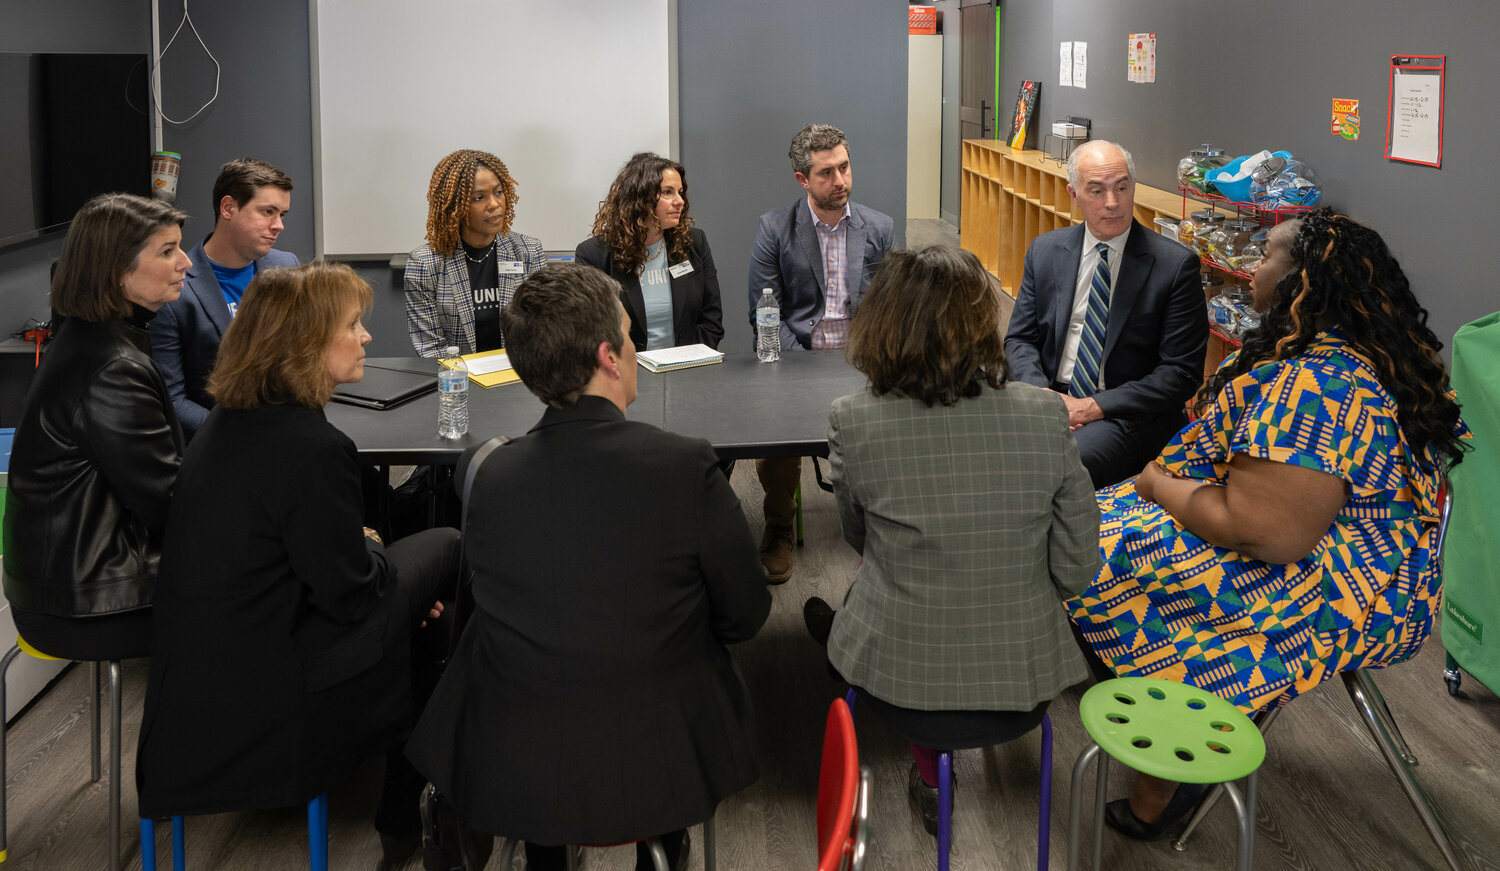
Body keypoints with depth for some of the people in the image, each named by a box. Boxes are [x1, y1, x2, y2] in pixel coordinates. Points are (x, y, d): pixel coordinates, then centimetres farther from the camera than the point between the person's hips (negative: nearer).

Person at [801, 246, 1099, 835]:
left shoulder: (853, 422, -15)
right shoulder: (1045, 415, -12)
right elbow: (1076, 571, -6)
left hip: (901, 691, -1)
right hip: (1025, 687, 2)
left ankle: (929, 768, 37)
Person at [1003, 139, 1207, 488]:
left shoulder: (1175, 264, -4)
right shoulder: (1044, 250, 9)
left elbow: (1181, 372, -6)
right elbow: (1020, 339, 11)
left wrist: (1096, 407, -15)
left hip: (1127, 414, -4)